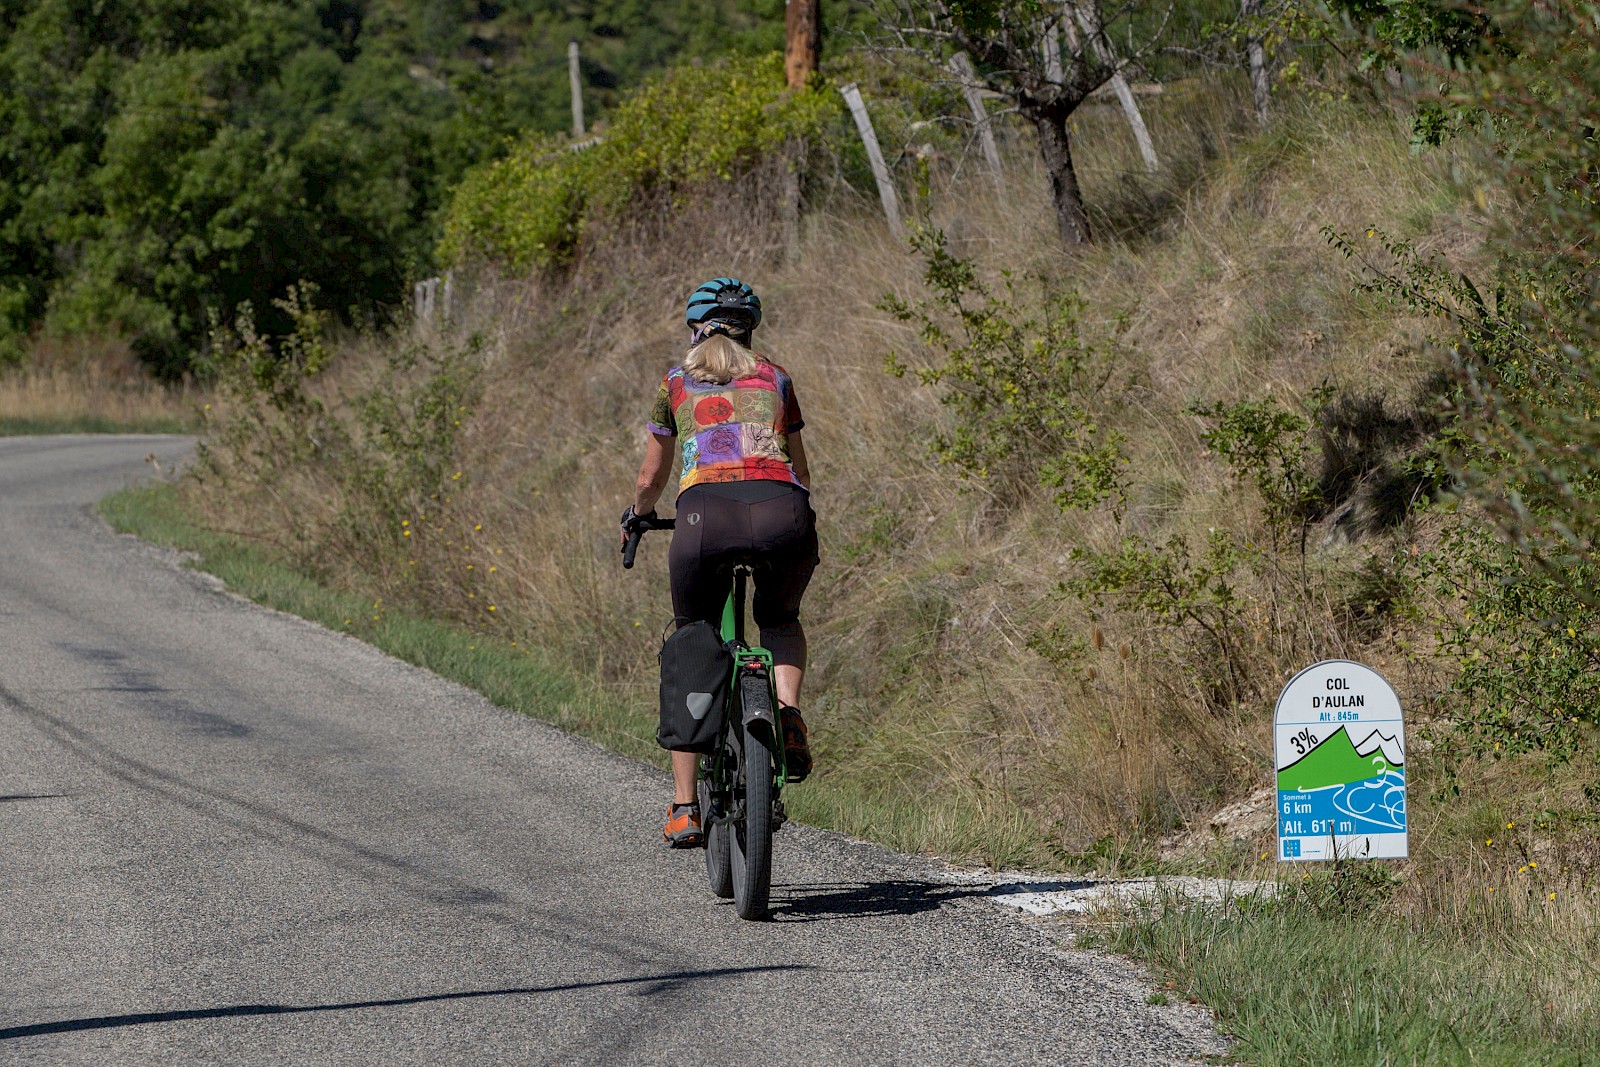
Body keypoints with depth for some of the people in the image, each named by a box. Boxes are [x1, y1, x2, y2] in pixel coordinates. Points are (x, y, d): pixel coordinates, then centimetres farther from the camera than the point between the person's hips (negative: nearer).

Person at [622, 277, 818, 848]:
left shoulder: (676, 384, 24)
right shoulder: (775, 379, 27)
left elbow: (651, 479, 33)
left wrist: (636, 515, 55)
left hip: (706, 510, -1)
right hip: (781, 510, 1)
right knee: (781, 620, 33)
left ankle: (684, 809, 13)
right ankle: (787, 713, 1)